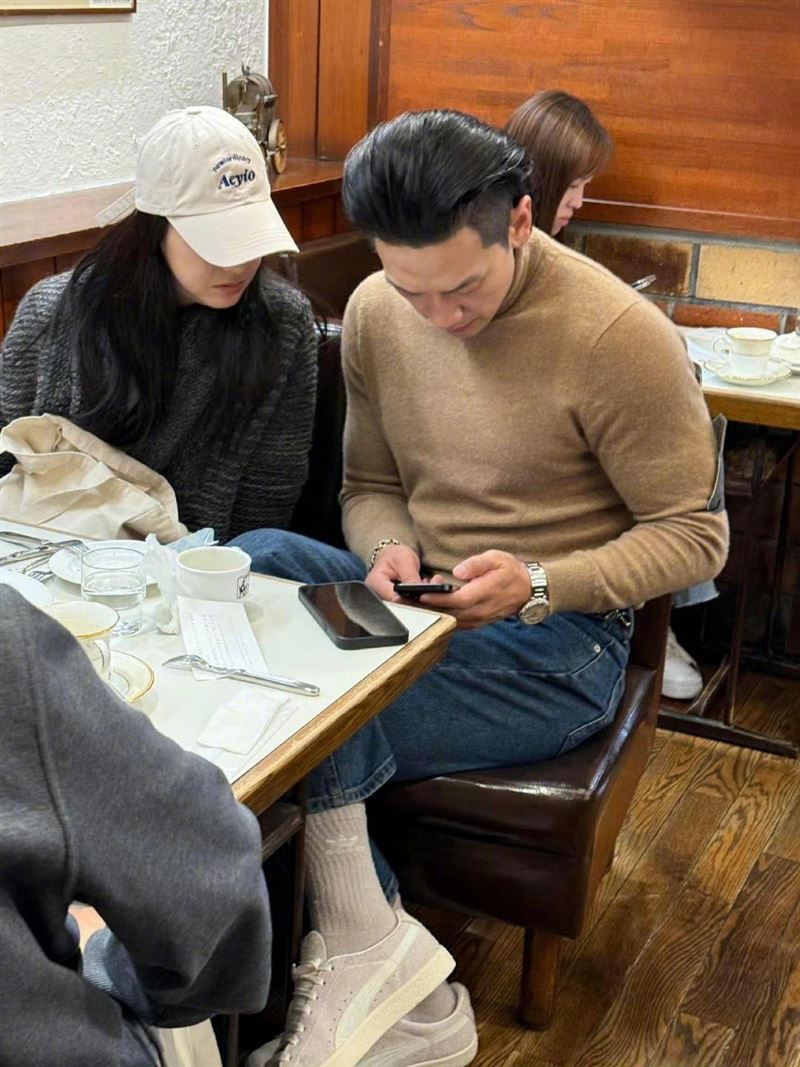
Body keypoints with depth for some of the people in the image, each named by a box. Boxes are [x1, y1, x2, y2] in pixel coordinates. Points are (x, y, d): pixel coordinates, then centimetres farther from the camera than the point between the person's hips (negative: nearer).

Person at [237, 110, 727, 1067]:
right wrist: (388, 551, -11)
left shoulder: (619, 335, -16)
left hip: (558, 639, -6)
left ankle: (366, 971, -1)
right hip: (425, 604, 7)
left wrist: (539, 584, -23)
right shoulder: (373, 314, 1)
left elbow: (694, 535, -9)